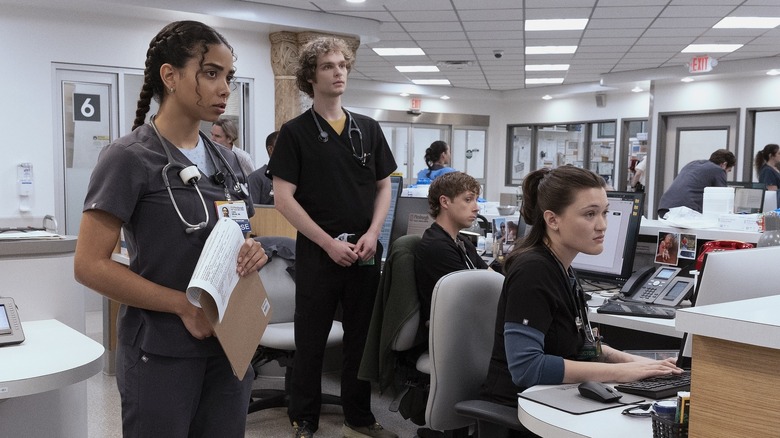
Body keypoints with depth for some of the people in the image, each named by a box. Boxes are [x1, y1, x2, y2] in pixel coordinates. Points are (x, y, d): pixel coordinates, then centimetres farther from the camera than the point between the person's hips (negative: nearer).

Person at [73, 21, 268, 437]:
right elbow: (90, 265, -15)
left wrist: (251, 252, -6)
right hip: (161, 352, -6)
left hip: (227, 345, 6)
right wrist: (183, 304, -20)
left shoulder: (226, 160, 8)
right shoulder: (129, 157, -11)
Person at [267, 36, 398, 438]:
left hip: (365, 251, 4)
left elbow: (384, 186, 12)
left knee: (362, 337, 12)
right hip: (318, 252, -3)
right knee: (311, 341, 6)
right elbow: (283, 198, -9)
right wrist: (329, 243, -14)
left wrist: (371, 234, -5)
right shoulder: (295, 132, -4)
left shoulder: (369, 129, 8)